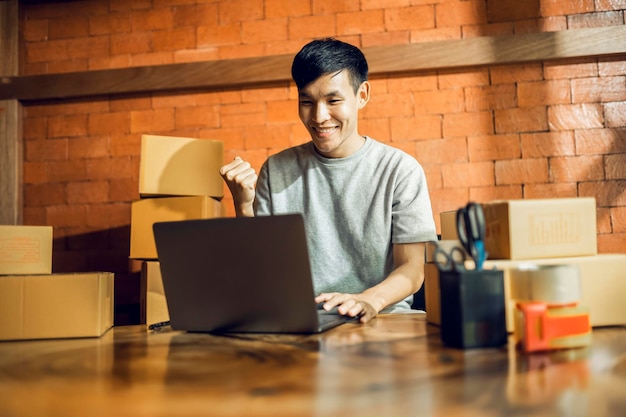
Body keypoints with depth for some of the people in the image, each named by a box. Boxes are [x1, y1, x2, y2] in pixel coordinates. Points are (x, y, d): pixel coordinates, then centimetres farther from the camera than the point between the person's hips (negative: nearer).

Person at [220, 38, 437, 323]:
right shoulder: (276, 171, 7)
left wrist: (369, 301, -24)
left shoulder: (401, 171, 0)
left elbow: (411, 268, -4)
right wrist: (243, 206, -10)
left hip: (382, 321, -2)